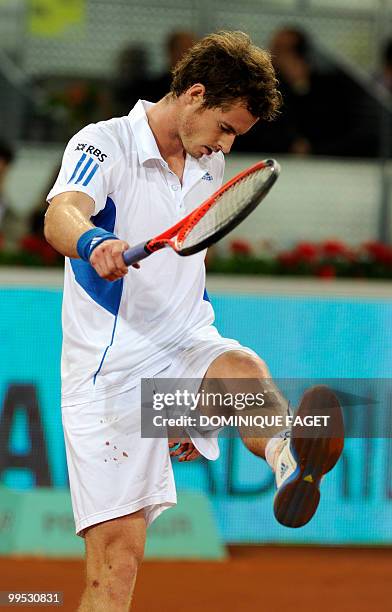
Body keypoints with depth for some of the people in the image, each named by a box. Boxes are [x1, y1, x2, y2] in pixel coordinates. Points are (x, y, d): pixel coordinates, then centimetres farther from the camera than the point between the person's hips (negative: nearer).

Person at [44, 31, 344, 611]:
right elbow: (61, 215, -26)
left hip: (186, 349, 4)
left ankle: (290, 459, -67)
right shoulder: (104, 144, -5)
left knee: (243, 369, -34)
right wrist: (94, 244, -51)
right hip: (111, 370, -4)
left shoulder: (210, 166, 16)